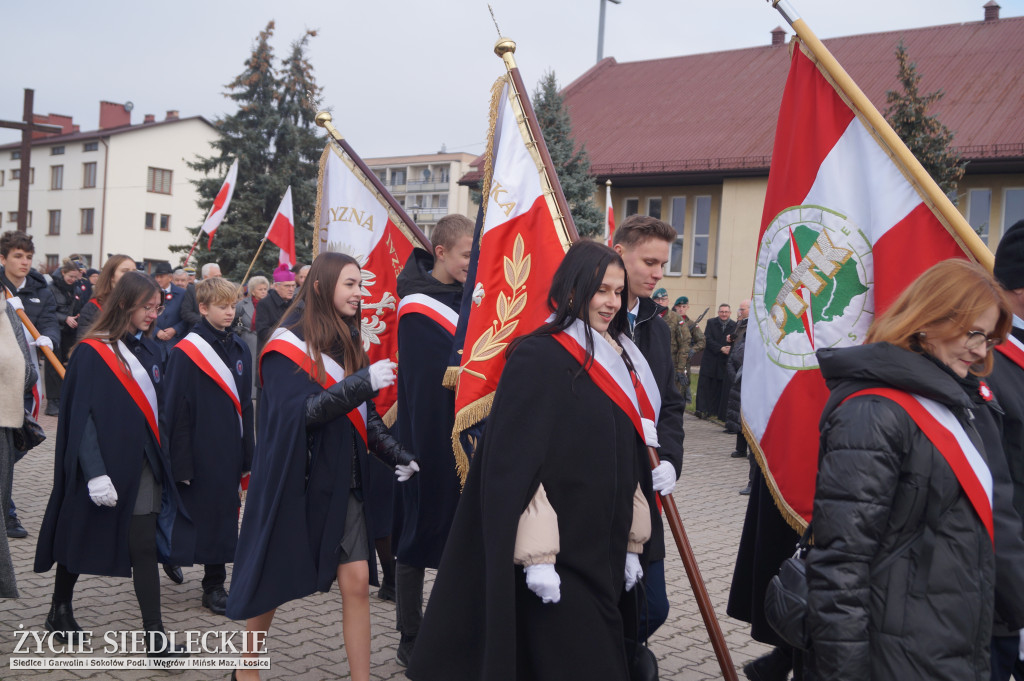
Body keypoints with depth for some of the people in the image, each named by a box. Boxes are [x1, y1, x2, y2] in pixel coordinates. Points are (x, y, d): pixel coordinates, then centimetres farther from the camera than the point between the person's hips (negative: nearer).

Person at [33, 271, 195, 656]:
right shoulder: (91, 353, -10)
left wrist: (162, 460, 10)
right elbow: (80, 417, -14)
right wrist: (94, 473, -22)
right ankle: (59, 612, 36)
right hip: (103, 467, -5)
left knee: (144, 548, 2)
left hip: (142, 467, 5)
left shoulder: (148, 350, 8)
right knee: (80, 540, 12)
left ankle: (155, 637, 8)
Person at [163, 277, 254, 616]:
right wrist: (180, 463, -12)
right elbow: (175, 410, -10)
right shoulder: (185, 352, -9)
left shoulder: (239, 349, 9)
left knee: (223, 514, 11)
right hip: (198, 451, -6)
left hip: (229, 450, 6)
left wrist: (246, 455, 11)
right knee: (202, 510, 0)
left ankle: (215, 584, 24)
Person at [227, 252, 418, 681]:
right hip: (294, 481, -5)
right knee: (274, 581, 10)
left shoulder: (348, 342, 9)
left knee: (356, 581, -1)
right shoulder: (288, 345, -12)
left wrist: (396, 454, 2)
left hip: (341, 482, 5)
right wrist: (363, 382, -28)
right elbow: (299, 412, -24)